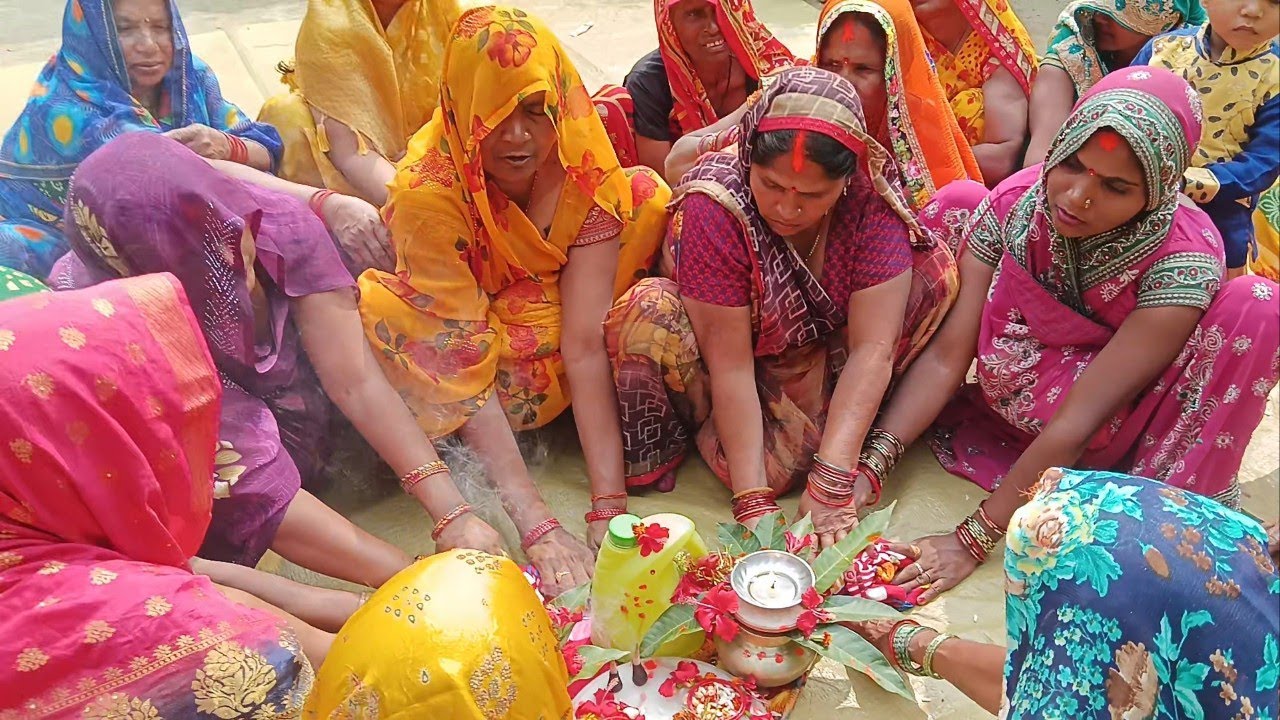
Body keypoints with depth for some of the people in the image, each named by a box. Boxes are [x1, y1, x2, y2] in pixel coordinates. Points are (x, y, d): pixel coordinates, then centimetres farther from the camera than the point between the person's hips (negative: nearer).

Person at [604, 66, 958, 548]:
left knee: (937, 270, -20)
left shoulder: (874, 196, -23)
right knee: (649, 314, -33)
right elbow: (731, 364, -29)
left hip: (828, 362, 3)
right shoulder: (714, 205, -29)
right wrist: (752, 502, -32)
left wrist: (832, 484, -34)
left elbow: (871, 348, -27)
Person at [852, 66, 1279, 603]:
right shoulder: (1012, 205, -17)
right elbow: (946, 353, -18)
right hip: (1008, 415, 3)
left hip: (1107, 440, -3)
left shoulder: (1184, 258, -27)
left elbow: (1077, 422, -29)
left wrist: (975, 540, -28)